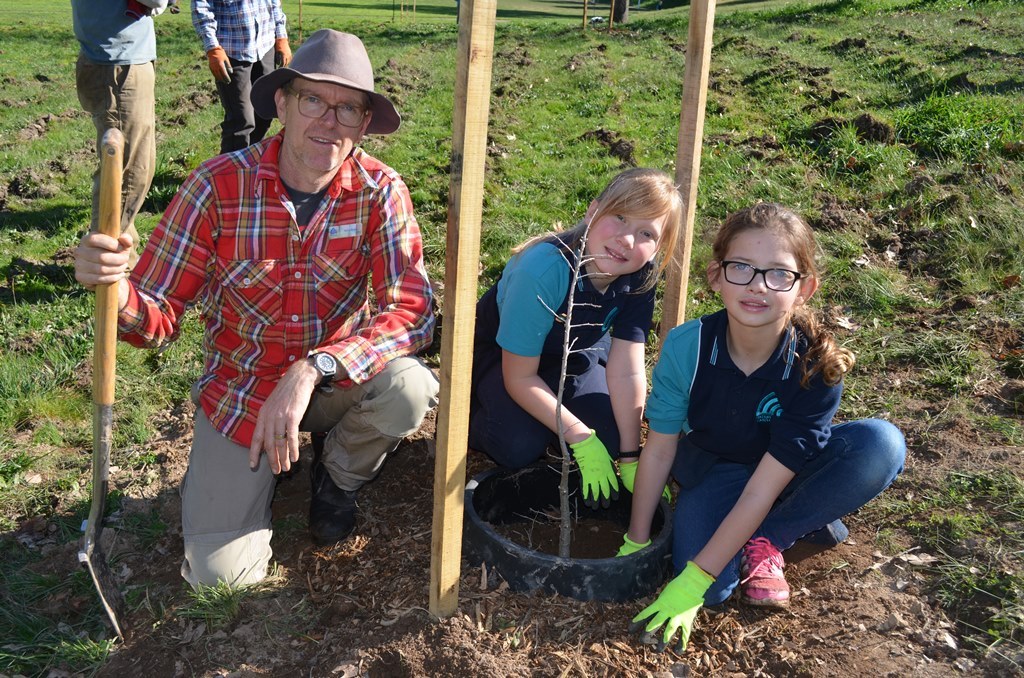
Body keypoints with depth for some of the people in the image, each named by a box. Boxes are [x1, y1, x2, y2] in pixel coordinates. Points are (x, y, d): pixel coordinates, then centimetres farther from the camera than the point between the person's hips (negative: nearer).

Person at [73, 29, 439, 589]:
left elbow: (411, 311, -25)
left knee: (410, 389, -32)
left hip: (336, 377, 1)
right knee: (220, 573, -11)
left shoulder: (379, 191, -17)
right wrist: (116, 288, -40)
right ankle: (254, 471, 24)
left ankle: (338, 473, 5)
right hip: (241, 386, -1)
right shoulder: (217, 186, -19)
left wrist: (312, 370, -38)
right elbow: (158, 320, -16)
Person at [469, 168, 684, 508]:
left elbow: (626, 373, -20)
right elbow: (519, 378, -29)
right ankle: (472, 416, 6)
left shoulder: (640, 276, -23)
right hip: (500, 353, -4)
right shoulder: (543, 270, -38)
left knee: (611, 438, -14)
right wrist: (581, 440, -28)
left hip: (574, 355, 5)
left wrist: (630, 458, -20)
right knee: (521, 447, -26)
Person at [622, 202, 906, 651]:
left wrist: (692, 582, -28)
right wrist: (635, 544, -6)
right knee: (712, 590, -28)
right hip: (711, 470, 0)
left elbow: (761, 490, -28)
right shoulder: (687, 346, -26)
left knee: (881, 444, -30)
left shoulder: (817, 369, -28)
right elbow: (659, 450, -13)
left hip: (783, 472, 0)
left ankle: (765, 538, -10)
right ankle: (804, 518, 2)